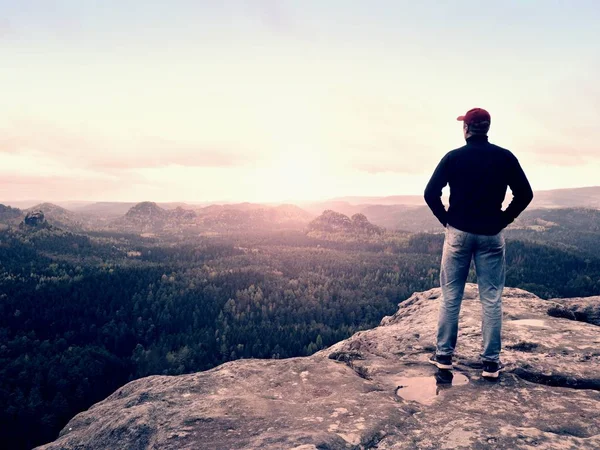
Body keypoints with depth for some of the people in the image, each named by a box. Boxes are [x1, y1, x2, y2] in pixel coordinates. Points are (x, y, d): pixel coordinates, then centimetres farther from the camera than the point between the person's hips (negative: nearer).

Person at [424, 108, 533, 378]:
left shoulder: (453, 157, -3)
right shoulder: (505, 157, 0)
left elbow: (430, 194, -8)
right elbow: (525, 194, -1)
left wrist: (446, 219, 4)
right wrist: (503, 220, 7)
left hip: (458, 233, 0)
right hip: (491, 235, 1)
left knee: (450, 297, 8)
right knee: (491, 300, 6)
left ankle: (444, 355, 15)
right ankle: (491, 361, 10)